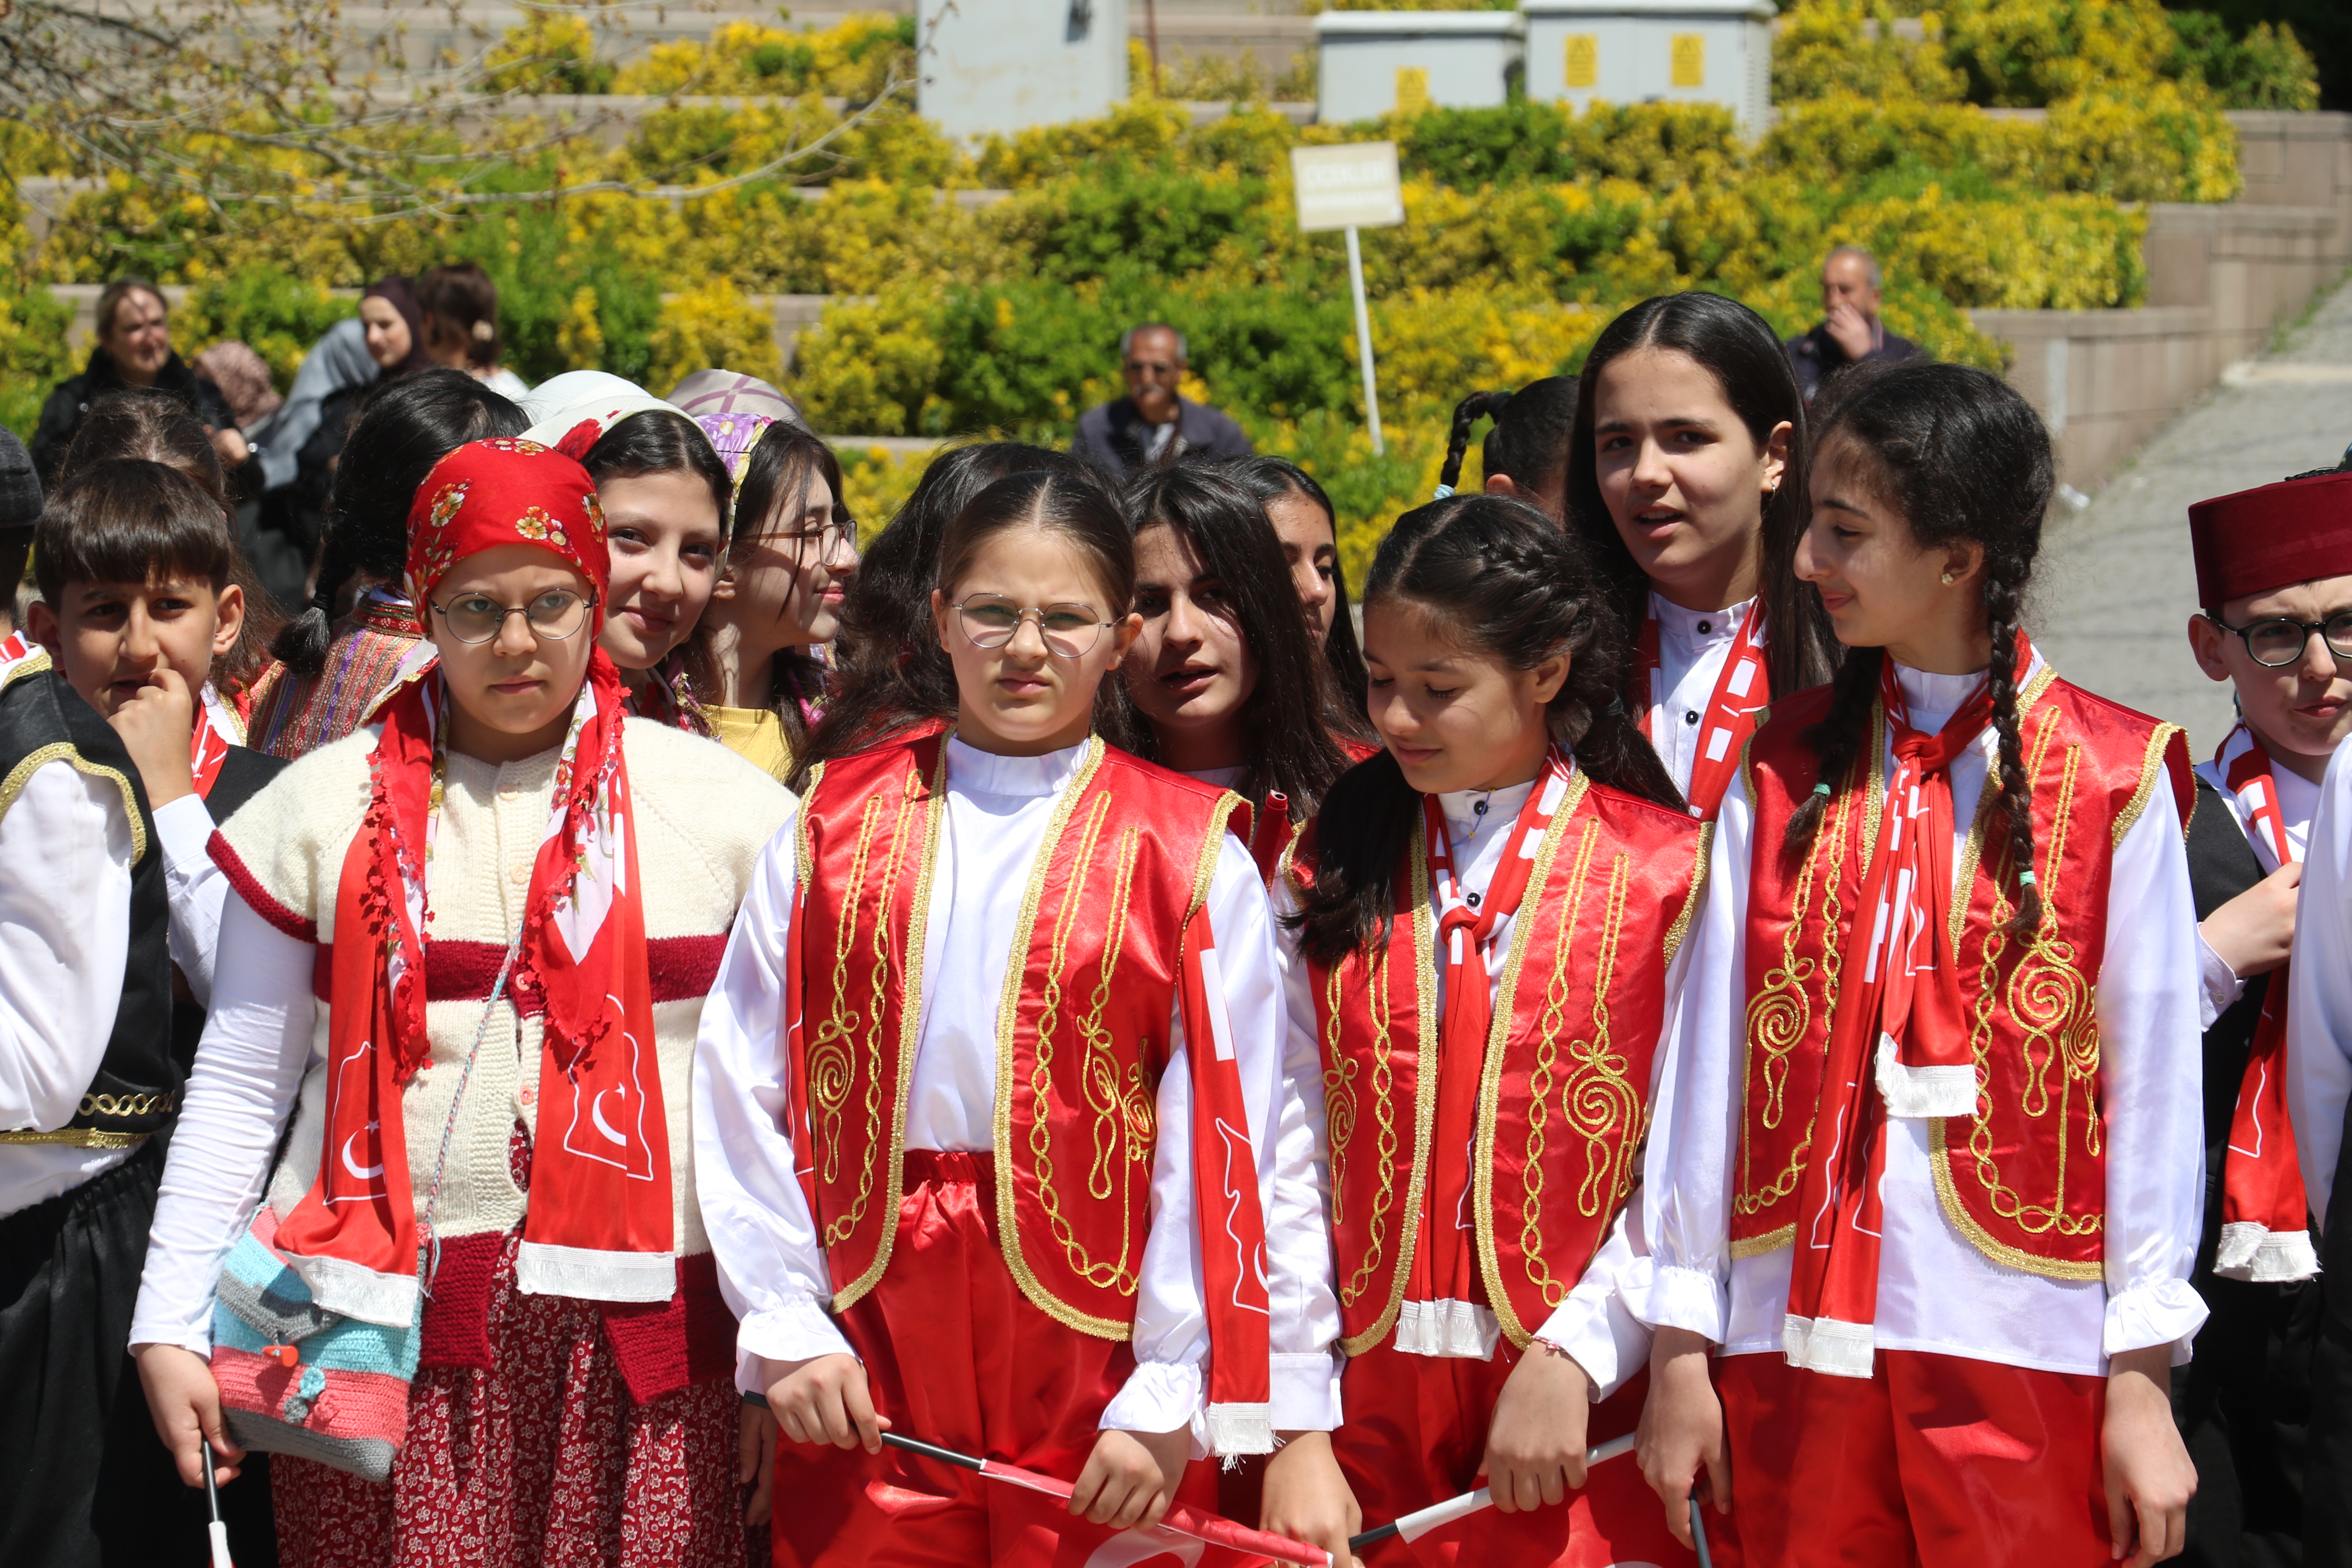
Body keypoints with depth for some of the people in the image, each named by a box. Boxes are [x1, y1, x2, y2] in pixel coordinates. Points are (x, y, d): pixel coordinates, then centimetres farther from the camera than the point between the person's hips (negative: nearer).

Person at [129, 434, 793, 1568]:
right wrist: (170, 1325, 3)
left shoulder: (720, 805, 6)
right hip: (382, 1335, 0)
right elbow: (240, 1083, 8)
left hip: (637, 1335, 0)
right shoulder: (327, 806, 7)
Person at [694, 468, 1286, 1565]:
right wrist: (784, 1327, -2)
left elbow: (1217, 1143, -4)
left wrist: (1167, 1400, -8)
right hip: (865, 1369, 2)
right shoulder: (832, 827, 7)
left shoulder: (1191, 857, 0)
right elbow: (742, 1088, 5)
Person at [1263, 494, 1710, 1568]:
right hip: (1369, 1413, 2)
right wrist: (1295, 1437, -5)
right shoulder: (1326, 871, 7)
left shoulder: (1669, 873, -1)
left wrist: (1571, 1362, -14)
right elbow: (1286, 1163, 2)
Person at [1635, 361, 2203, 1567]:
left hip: (2026, 1353, -2)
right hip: (1797, 1340, 3)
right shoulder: (1782, 772, 8)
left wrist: (2142, 1378, -5)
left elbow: (2153, 1085, -2)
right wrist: (1680, 1349, 2)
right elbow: (1713, 1055, 5)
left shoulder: (2113, 784, -1)